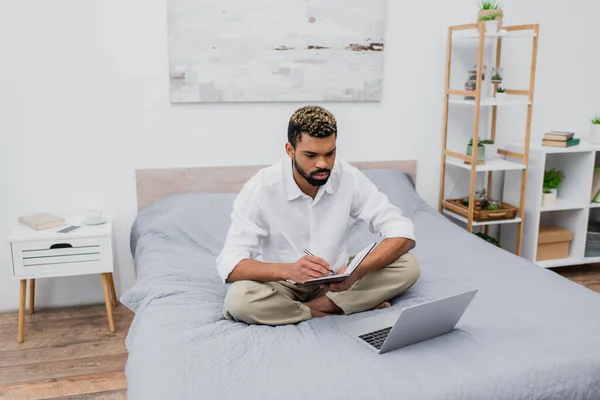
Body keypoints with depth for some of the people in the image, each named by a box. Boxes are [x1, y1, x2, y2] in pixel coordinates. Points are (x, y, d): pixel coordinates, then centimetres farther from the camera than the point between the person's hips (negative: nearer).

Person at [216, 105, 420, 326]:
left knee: (408, 265, -19)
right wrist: (287, 270, -45)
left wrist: (359, 271, -34)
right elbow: (229, 265, -26)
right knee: (238, 299, -34)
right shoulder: (260, 188, -21)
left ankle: (316, 307, -17)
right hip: (282, 284, -1)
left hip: (335, 281, 2)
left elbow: (404, 233, -15)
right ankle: (352, 309, -20)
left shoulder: (349, 178, -15)